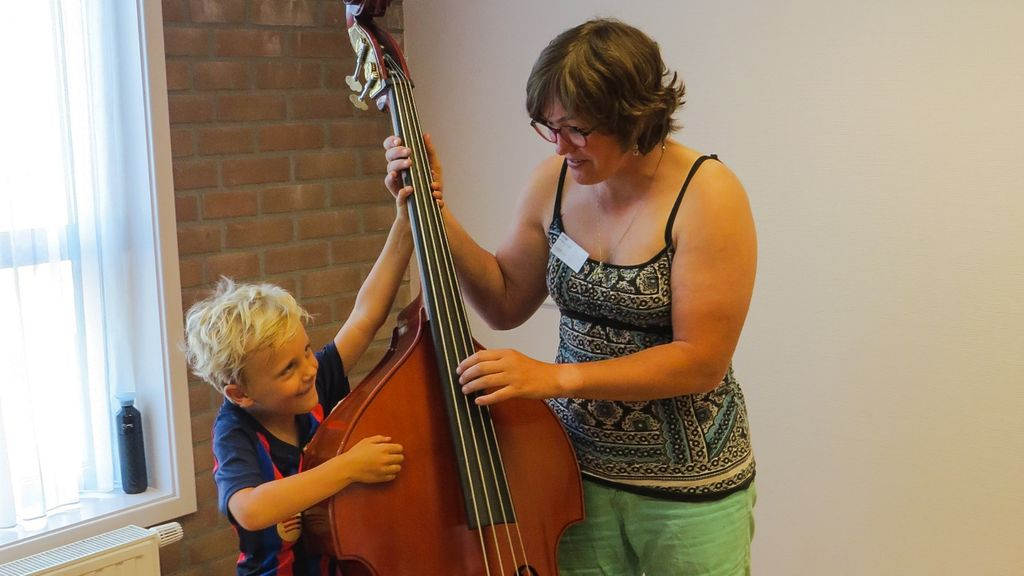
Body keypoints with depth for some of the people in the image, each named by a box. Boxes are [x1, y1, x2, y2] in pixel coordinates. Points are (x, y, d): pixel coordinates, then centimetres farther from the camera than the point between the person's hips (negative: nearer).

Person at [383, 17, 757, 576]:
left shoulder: (706, 194, -17)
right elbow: (505, 303, 8)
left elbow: (702, 360, -20)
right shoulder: (554, 181, -3)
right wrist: (434, 211, -5)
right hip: (577, 472, 4)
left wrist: (556, 377, -26)